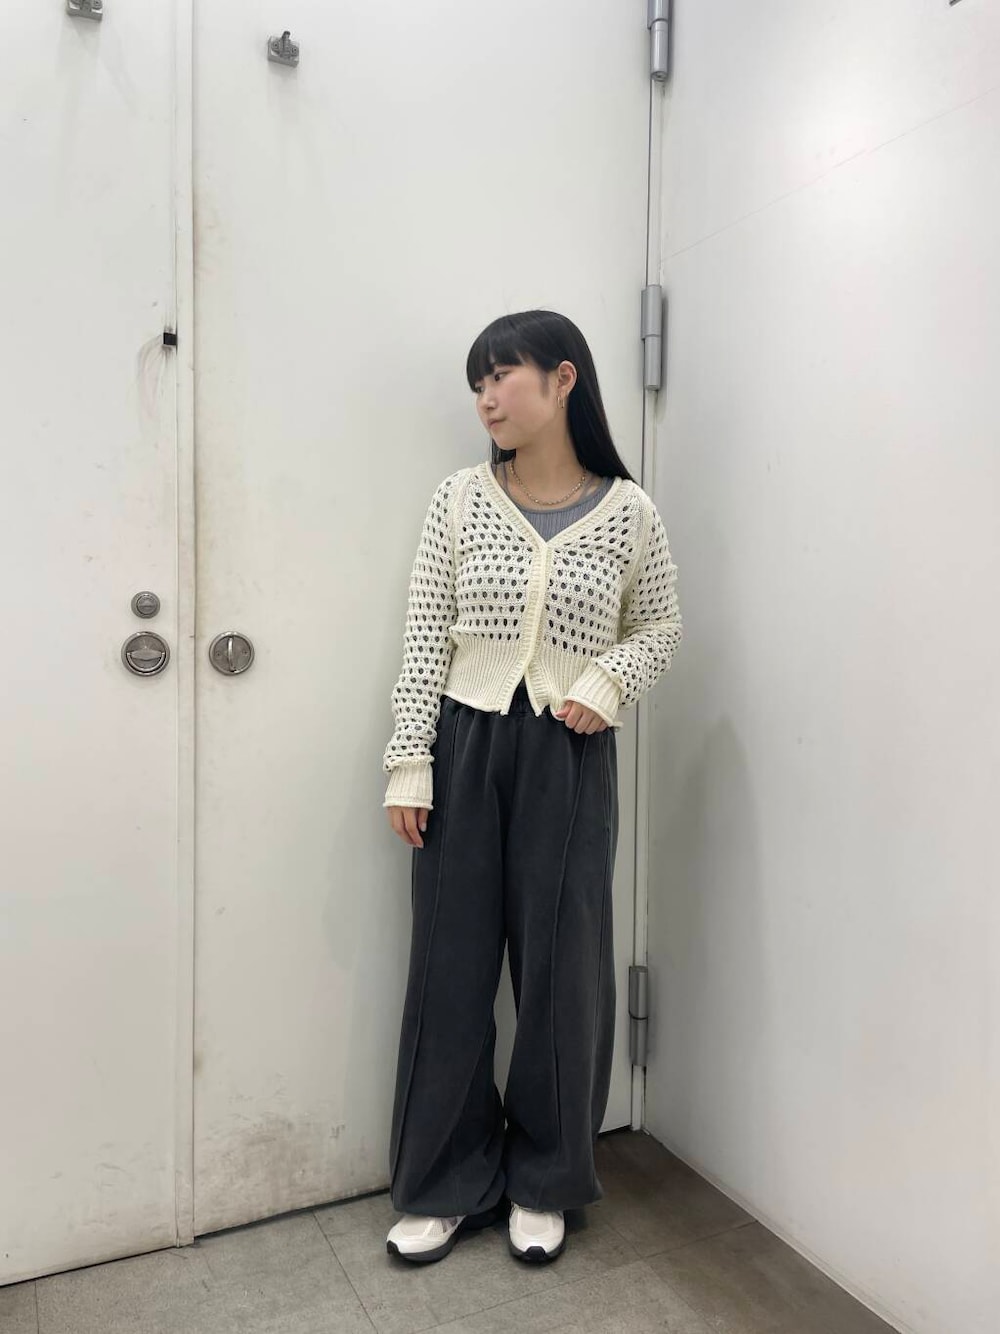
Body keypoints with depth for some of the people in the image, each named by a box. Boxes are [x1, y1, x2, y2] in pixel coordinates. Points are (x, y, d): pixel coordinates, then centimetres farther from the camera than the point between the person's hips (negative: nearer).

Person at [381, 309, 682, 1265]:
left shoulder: (628, 512, 0)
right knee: (451, 964, 7)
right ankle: (445, 1186, 28)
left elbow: (660, 627, 12)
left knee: (562, 967, 8)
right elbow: (424, 640, 0)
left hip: (571, 757, 0)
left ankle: (543, 1184, 32)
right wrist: (409, 766, -4)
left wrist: (607, 682, -8)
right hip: (466, 747, 1)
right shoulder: (461, 500, 1)